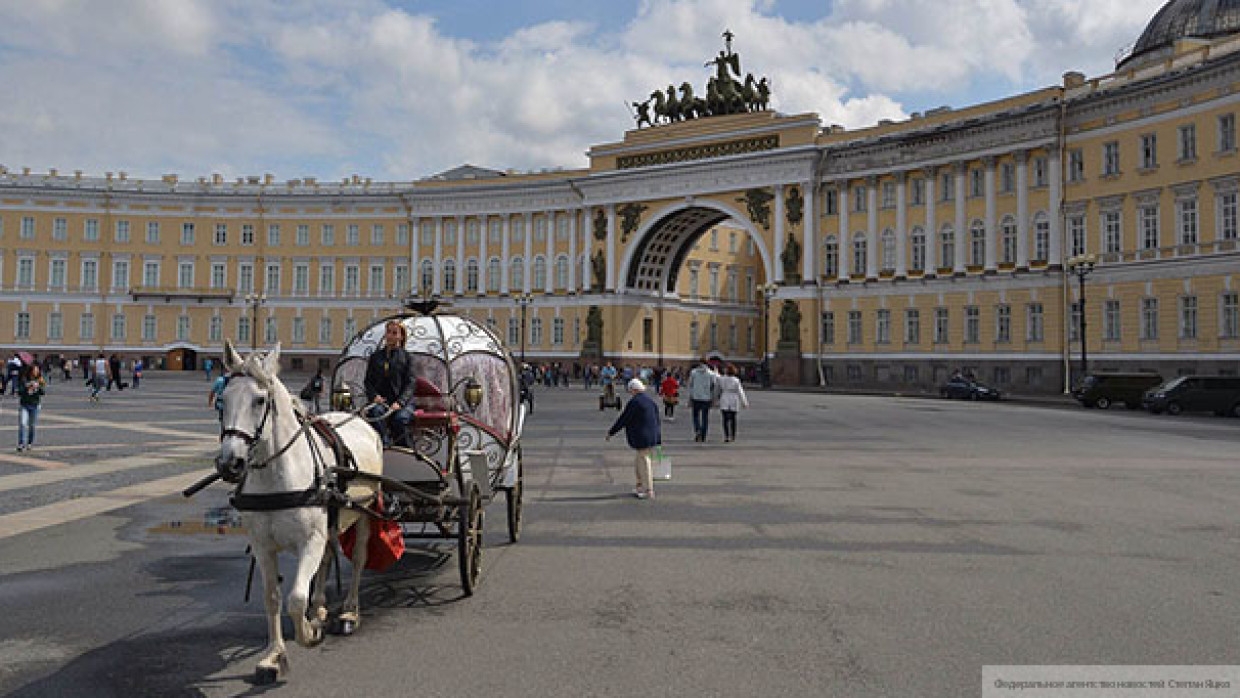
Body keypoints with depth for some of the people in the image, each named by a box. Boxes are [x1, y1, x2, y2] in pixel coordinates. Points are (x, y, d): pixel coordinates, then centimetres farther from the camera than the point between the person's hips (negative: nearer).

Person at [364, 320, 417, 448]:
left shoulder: (406, 357, 10)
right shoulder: (375, 357, 19)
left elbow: (410, 384, 1)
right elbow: (368, 381, 15)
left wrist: (399, 402, -15)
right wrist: (374, 396, -7)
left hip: (402, 402, -2)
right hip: (381, 400, 2)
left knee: (401, 418, -34)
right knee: (376, 411, -33)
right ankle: (384, 446, -39)